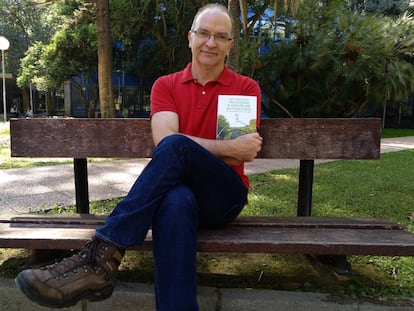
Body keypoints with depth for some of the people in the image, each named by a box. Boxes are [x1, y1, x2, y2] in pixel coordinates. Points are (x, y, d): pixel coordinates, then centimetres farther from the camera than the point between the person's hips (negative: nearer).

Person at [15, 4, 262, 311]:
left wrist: (189, 150, -10)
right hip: (176, 191, 1)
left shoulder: (246, 88, 7)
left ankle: (102, 257, -32)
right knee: (175, 203, -39)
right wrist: (227, 147, -15)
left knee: (176, 147, -32)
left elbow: (239, 156, -5)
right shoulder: (165, 85, 10)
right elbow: (163, 139, -9)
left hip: (224, 197, 0)